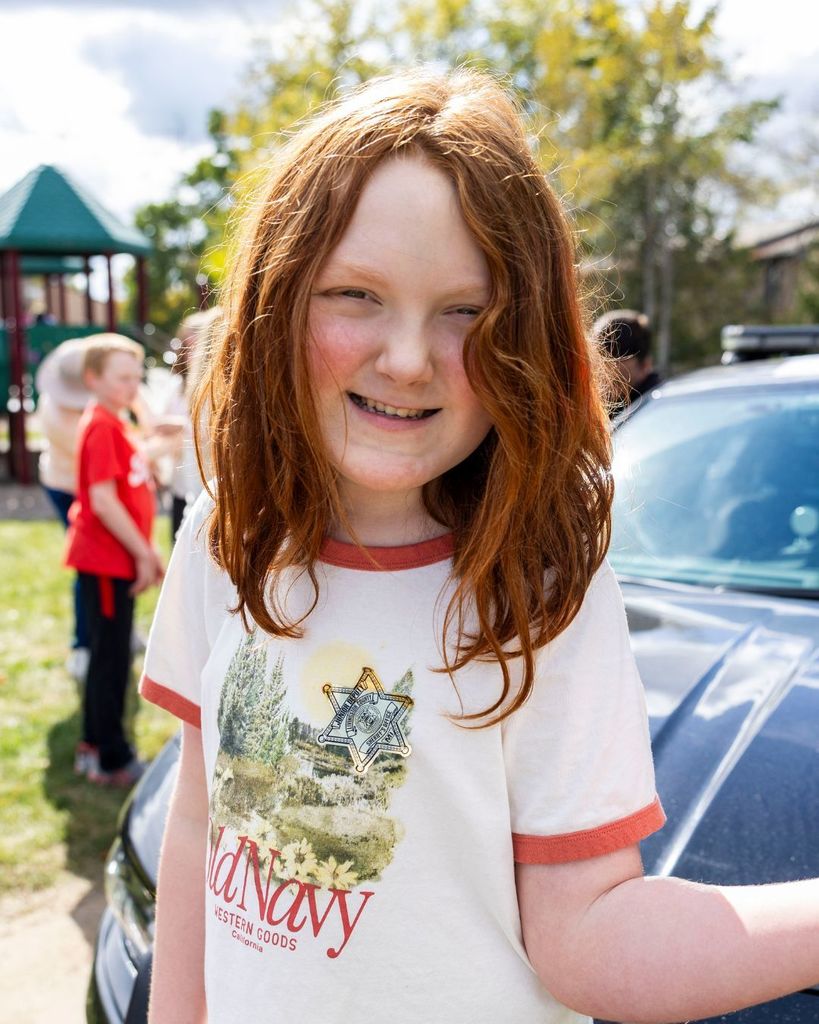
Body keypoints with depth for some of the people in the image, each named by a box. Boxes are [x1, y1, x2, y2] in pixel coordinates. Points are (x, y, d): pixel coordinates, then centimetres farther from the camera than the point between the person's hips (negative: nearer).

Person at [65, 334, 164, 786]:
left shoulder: (114, 423, 14)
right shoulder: (101, 426, -16)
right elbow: (103, 501, -22)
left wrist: (146, 550, 14)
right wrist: (143, 554, -17)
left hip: (117, 557, 10)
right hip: (106, 558, -10)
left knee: (109, 654, 17)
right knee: (112, 657, -1)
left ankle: (95, 746, 30)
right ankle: (112, 760, 9)